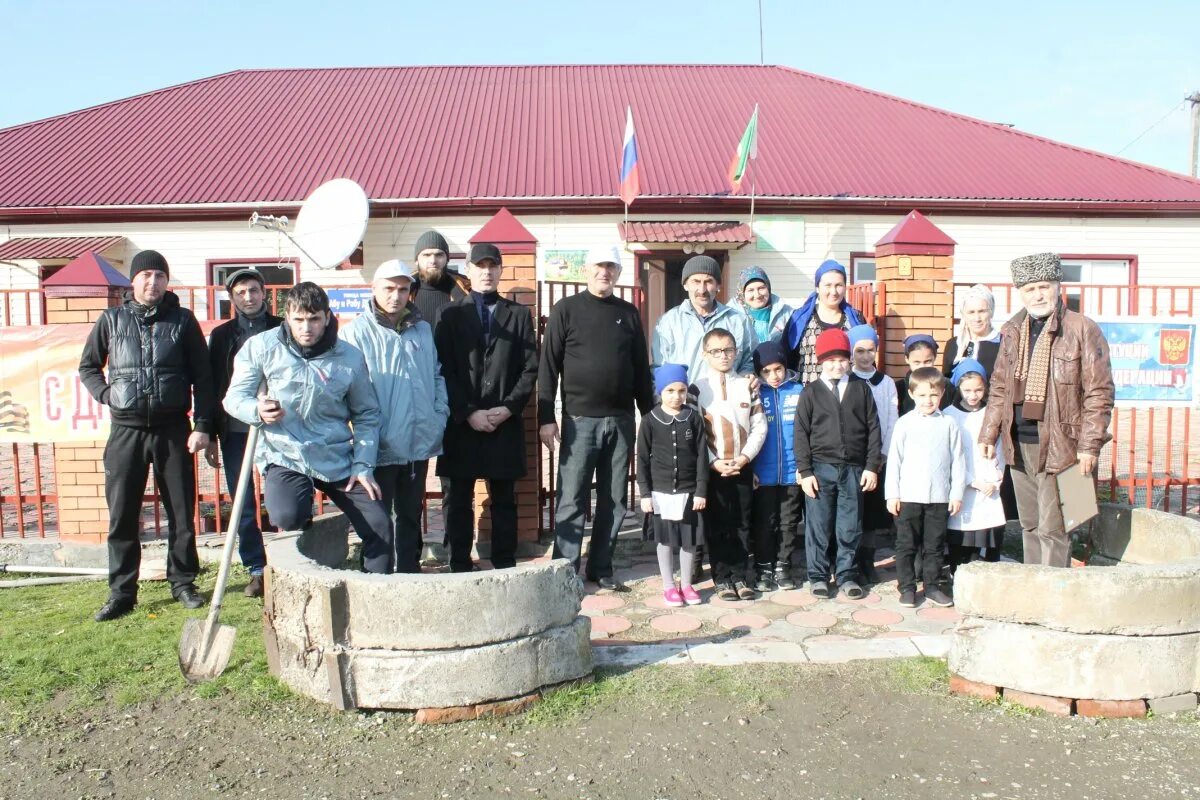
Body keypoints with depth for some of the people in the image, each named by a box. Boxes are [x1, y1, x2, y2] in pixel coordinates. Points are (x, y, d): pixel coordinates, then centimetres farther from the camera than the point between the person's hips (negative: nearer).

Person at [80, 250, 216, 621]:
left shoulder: (183, 320, 4)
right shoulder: (112, 320, 8)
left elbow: (202, 377, 2)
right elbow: (88, 366, 17)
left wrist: (202, 425, -4)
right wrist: (106, 394, -1)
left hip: (173, 430, -1)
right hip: (126, 431, 1)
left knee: (181, 511, 5)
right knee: (122, 514, 3)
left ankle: (183, 582, 17)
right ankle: (121, 592, 12)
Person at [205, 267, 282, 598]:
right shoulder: (221, 335, 10)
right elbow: (209, 385, 10)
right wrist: (210, 436, 5)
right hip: (235, 431, 2)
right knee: (243, 505, 5)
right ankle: (256, 569, 16)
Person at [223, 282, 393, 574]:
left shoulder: (350, 357, 1)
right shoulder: (261, 347, -3)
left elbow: (366, 415, 8)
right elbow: (235, 397, 3)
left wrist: (363, 465, -2)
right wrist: (257, 411, -21)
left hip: (337, 458, 2)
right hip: (284, 455, -2)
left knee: (379, 525, -5)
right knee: (288, 516, -30)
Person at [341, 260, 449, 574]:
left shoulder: (422, 328, 11)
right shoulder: (357, 331, -6)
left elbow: (437, 375, 17)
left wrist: (440, 415, 5)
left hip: (420, 442, 5)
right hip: (381, 446, -5)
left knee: (411, 515, 17)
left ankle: (410, 572, 30)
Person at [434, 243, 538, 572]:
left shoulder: (519, 314, 11)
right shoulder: (451, 314, 8)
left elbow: (530, 368, 5)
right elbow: (444, 370, 0)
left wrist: (507, 409, -7)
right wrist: (468, 413, -9)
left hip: (506, 423, 0)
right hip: (461, 423, 0)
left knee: (504, 501, 7)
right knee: (458, 501, 4)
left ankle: (505, 567, 15)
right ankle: (460, 567, 13)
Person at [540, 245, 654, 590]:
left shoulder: (629, 313, 12)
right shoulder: (566, 309, 1)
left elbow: (641, 367, 14)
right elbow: (548, 366, -3)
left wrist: (649, 415, 11)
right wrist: (546, 418, -9)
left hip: (621, 420, 4)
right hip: (580, 419, -4)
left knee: (614, 501, 8)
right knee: (572, 501, -1)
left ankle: (601, 569, 18)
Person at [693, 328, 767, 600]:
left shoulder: (747, 386, 7)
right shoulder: (697, 388, -1)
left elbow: (759, 427, 3)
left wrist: (744, 457, -9)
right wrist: (714, 462, -13)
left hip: (742, 466, 2)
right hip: (711, 468, -2)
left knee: (741, 524, 8)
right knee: (716, 525, 3)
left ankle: (739, 576, 18)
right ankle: (722, 578, 13)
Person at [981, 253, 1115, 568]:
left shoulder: (1082, 329, -7)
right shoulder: (1012, 331, 11)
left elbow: (1099, 392, -8)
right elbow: (999, 388, 16)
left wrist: (1089, 445, -12)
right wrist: (989, 434, 11)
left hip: (1059, 446, -6)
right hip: (1019, 444, 6)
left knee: (1052, 529, -4)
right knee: (1029, 527, 15)